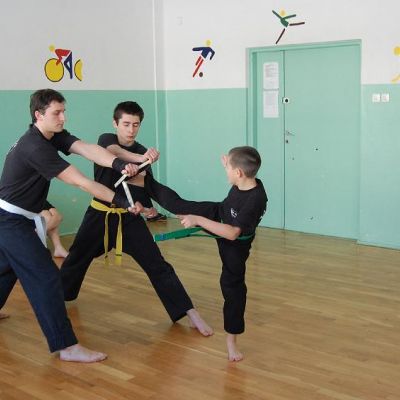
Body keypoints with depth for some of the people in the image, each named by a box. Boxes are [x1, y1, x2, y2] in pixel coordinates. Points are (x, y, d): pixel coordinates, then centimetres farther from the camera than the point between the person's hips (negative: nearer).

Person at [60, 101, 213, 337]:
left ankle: (190, 313, -6)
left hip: (128, 217, 0)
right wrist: (141, 158, -53)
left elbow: (144, 190, -3)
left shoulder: (143, 153, -3)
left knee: (157, 265, -7)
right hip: (100, 214, 0)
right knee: (77, 259, 17)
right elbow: (115, 152, -34)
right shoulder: (106, 140, -9)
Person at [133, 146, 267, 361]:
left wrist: (198, 220, -40)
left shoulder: (255, 200, -41)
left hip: (235, 244, -5)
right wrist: (229, 164, 8)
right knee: (179, 205, 8)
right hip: (218, 214, 5)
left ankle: (231, 340, 16)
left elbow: (232, 233, -41)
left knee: (233, 285, 3)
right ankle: (143, 181, 26)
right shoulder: (245, 181, -21)